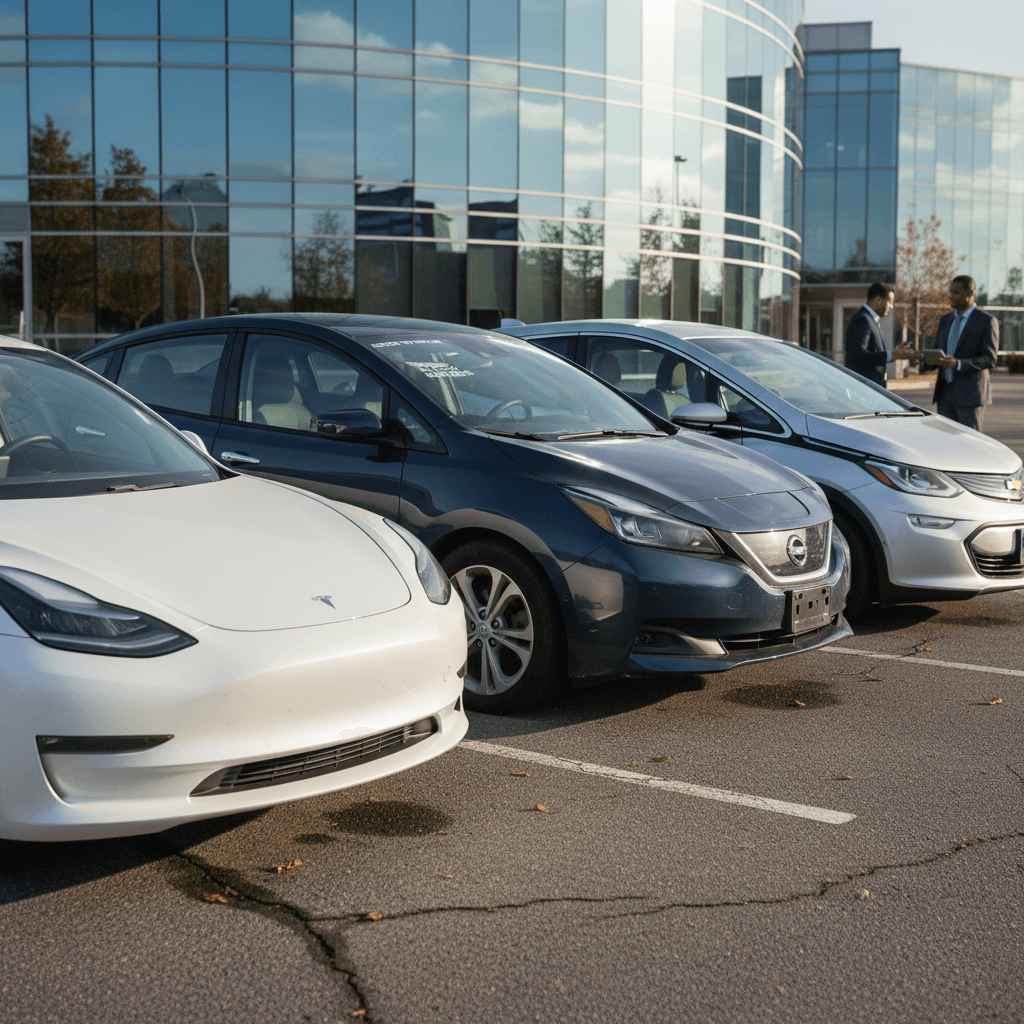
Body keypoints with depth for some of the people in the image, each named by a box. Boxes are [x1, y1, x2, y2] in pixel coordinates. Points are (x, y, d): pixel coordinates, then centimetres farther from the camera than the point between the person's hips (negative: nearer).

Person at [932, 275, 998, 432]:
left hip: (970, 395, -6)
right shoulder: (946, 320, 16)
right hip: (945, 392, 6)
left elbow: (989, 359, -12)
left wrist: (958, 364, -26)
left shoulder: (987, 321, -5)